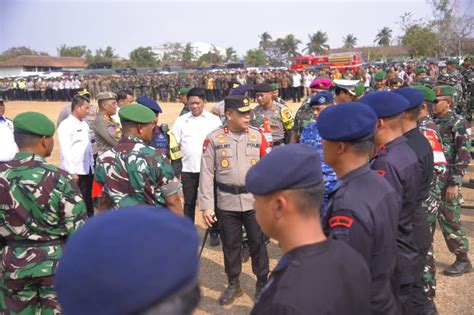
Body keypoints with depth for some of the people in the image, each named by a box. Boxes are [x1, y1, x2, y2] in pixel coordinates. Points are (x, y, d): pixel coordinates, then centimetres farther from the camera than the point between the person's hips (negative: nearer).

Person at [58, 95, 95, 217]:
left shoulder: (84, 124, 13)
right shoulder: (66, 125, -11)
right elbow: (65, 150, -15)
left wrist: (92, 165, 11)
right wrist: (72, 172, -18)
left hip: (88, 169, 7)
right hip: (75, 171, -7)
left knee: (88, 200, 14)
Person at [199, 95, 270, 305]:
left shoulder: (257, 136, 0)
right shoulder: (213, 138, -5)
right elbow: (206, 173, -4)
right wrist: (206, 206, -6)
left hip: (254, 201, 1)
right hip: (227, 203, 0)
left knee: (258, 244, 11)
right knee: (230, 246, 13)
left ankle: (262, 284, 30)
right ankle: (233, 285, 32)